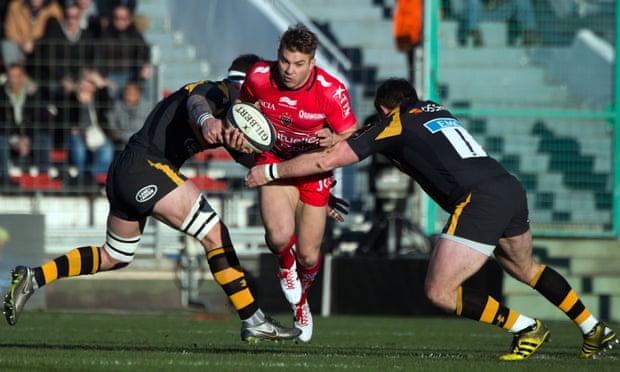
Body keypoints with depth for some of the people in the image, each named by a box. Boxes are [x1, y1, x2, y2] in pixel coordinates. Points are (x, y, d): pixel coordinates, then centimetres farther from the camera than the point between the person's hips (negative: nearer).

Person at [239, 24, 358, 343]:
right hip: (274, 159, 0)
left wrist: (332, 140, -35)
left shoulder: (331, 91, -24)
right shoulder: (258, 77, -18)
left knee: (308, 256, 4)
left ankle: (300, 297, 42)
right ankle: (286, 264, 14)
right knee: (279, 236, -27)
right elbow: (245, 109, 6)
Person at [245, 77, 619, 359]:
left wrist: (270, 172, 16)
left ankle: (526, 328, 0)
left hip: (479, 200, -8)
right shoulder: (435, 109, 25)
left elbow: (327, 160, 6)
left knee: (440, 292, -4)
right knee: (524, 266, 32)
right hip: (511, 188, 8)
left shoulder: (393, 125, 5)